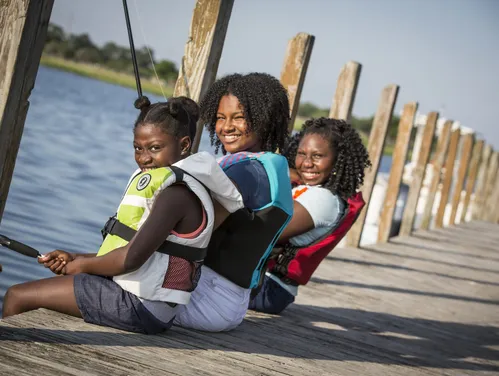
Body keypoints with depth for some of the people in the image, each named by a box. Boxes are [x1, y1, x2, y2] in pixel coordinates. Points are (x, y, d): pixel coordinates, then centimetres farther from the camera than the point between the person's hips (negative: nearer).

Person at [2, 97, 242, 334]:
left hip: (136, 306, -11)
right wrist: (74, 259, 9)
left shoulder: (177, 193, -18)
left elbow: (131, 259, -24)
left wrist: (82, 265, -7)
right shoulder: (177, 186, 13)